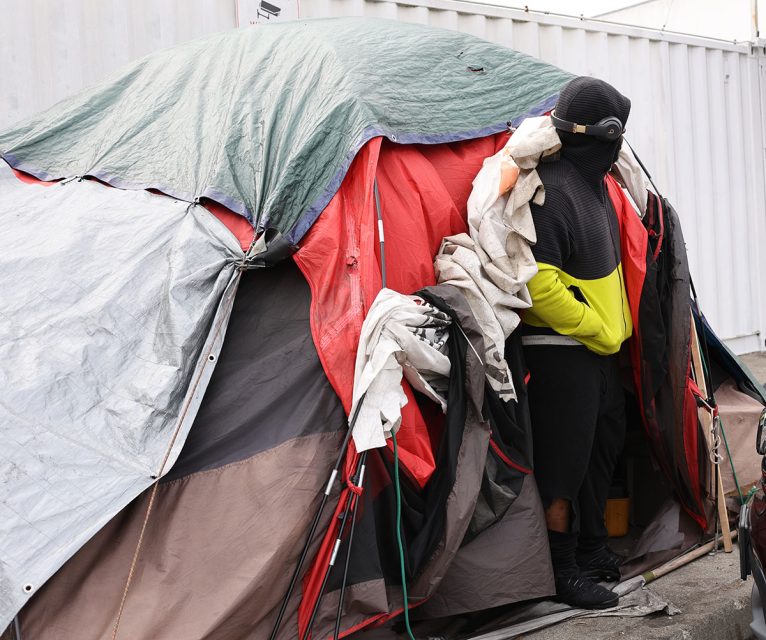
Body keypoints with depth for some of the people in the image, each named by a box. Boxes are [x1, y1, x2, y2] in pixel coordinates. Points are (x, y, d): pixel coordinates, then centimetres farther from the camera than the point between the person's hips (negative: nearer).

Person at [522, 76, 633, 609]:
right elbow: (538, 283, -26)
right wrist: (595, 329, -17)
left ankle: (592, 548, 34)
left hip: (600, 348, 10)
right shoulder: (552, 190, -21)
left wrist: (613, 326, 17)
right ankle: (564, 572, 11)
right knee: (565, 464, -1)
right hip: (562, 352, -10)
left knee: (604, 446, 19)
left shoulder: (592, 184, 12)